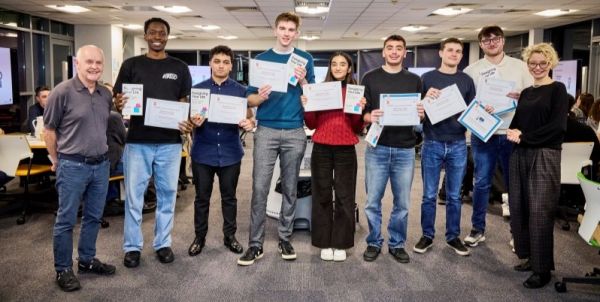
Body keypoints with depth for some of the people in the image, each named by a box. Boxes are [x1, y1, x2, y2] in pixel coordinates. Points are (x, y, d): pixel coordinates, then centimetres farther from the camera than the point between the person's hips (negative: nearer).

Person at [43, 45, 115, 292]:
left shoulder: (106, 94, 6)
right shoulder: (62, 92, -10)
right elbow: (49, 130, -3)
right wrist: (56, 160, 3)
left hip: (101, 164, 6)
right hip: (72, 166, -5)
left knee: (94, 217, 15)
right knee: (66, 220, 5)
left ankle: (87, 260, 31)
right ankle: (63, 269, 18)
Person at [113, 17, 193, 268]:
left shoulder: (179, 68, 8)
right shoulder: (131, 65, 5)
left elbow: (186, 103, 7)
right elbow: (118, 100, 4)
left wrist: (188, 123, -13)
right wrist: (119, 103, -20)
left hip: (169, 142, 1)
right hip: (137, 141, -1)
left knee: (167, 195, 9)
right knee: (133, 196, 4)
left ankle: (163, 243, 23)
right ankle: (132, 247, 17)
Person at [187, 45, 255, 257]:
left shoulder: (240, 91, 3)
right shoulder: (197, 89, 3)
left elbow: (246, 118, 1)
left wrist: (249, 124, -22)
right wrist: (194, 122, -20)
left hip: (230, 153, 0)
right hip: (203, 152, 0)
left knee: (229, 197, 11)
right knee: (202, 197, 10)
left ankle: (230, 236, 24)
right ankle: (199, 237, 23)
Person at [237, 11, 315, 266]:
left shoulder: (305, 60, 8)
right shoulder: (261, 59, 8)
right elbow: (250, 99, 6)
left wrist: (303, 81, -13)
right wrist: (260, 97, -16)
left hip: (295, 132, 1)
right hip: (266, 130, 0)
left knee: (290, 188, 7)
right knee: (259, 188, -4)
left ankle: (285, 238, 19)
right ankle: (255, 244, 3)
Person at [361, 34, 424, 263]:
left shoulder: (414, 80, 10)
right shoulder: (370, 78, 4)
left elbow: (422, 114, 12)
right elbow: (361, 113, 3)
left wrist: (421, 114, -11)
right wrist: (370, 117, -19)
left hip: (405, 149, 2)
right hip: (377, 148, -1)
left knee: (402, 202, 8)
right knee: (373, 201, 4)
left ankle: (397, 244, 24)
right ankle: (374, 243, 21)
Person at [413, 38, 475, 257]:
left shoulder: (467, 80, 8)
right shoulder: (427, 78, 2)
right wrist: (426, 99, -20)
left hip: (458, 145, 2)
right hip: (432, 143, -2)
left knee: (454, 196, 10)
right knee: (429, 195, 5)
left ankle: (453, 236, 22)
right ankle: (427, 235, 19)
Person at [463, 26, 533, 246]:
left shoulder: (519, 66, 8)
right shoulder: (472, 70, 5)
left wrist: (521, 97, -14)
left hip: (513, 133, 1)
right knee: (481, 183, 4)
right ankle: (478, 229, 16)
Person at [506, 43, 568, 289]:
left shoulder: (557, 89, -2)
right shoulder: (525, 92, 16)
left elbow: (557, 126, -12)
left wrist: (524, 137, -13)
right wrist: (513, 132, -8)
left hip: (545, 156, -6)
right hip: (520, 156, 6)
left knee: (540, 211, -4)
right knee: (519, 208, 6)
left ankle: (542, 268, 7)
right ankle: (529, 256, 21)